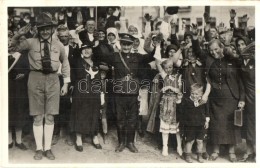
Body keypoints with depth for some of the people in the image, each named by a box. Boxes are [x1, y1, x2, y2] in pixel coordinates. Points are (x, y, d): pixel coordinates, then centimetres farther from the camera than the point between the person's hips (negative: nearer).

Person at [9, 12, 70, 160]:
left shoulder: (58, 45, 6)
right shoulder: (31, 43, 1)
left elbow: (65, 63, 16)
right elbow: (12, 48, 0)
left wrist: (66, 83, 12)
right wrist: (18, 35, -17)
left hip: (53, 79, 1)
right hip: (36, 79, -1)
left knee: (50, 116, 5)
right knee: (38, 117, 5)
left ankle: (48, 148, 16)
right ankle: (39, 149, 16)